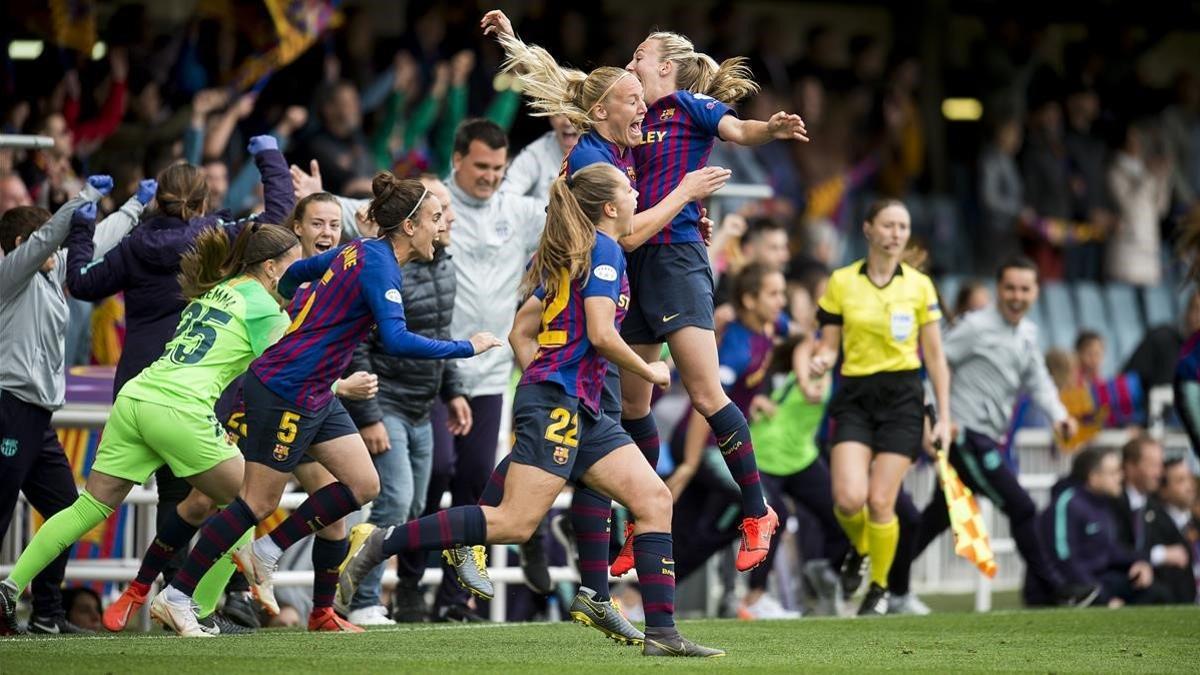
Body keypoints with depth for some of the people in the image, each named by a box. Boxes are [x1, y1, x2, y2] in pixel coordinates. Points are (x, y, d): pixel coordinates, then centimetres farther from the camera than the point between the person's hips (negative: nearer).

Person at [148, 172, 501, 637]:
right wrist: (466, 348, -22)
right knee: (258, 503, -4)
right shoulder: (379, 266, -18)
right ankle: (175, 598, 4)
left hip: (316, 397, 10)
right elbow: (397, 341, -30)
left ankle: (266, 553, 12)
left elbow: (296, 272, 23)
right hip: (286, 392, -10)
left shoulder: (361, 251, 9)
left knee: (363, 485, 5)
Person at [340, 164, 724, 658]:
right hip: (558, 402, -10)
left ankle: (662, 632, -2)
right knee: (516, 522, -17)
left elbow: (521, 334, 22)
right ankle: (388, 542, -12)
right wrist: (648, 371, -2)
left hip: (582, 411, 10)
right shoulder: (604, 250, -7)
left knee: (654, 499, 2)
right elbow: (600, 334, -16)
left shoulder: (562, 255, 20)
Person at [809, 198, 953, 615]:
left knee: (880, 501, -8)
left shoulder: (919, 285, 3)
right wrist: (820, 361, -17)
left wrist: (944, 417, 2)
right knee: (848, 498, -16)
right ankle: (858, 548, 21)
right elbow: (829, 345, 7)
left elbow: (935, 357, 6)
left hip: (902, 396, 0)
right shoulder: (841, 282, 2)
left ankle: (880, 587, 15)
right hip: (855, 396, 0)